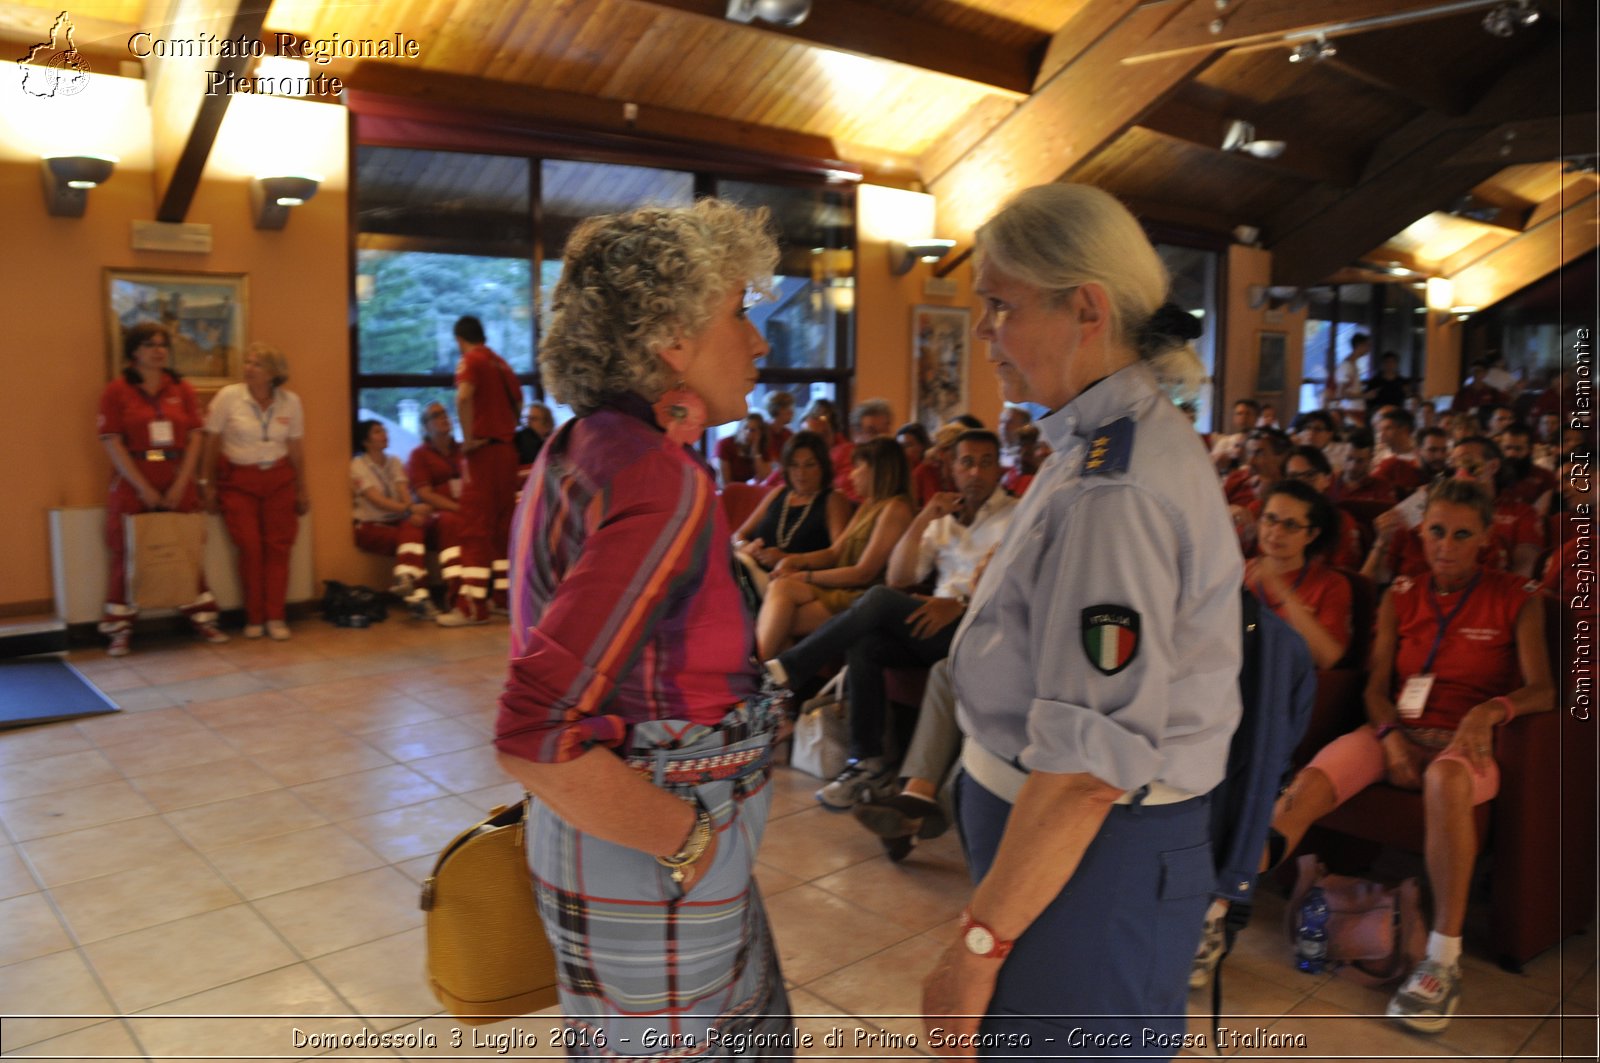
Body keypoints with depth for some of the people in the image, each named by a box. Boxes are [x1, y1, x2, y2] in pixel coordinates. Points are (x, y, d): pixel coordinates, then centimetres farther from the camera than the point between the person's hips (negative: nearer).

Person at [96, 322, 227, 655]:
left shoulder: (182, 389, 7)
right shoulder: (116, 391, -2)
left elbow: (195, 437, 2)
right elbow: (112, 443, -7)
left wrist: (180, 484, -8)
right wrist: (144, 488, -13)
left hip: (178, 482, 3)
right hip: (132, 484, -2)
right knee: (125, 555, 3)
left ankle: (202, 618, 19)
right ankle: (120, 630, 11)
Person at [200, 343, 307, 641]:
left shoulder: (291, 401, 0)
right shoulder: (228, 396, -7)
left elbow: (296, 447, 7)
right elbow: (212, 442, -2)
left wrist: (302, 489, 10)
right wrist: (209, 484, 0)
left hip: (278, 480, 2)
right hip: (238, 480, -2)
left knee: (278, 547, -1)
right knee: (250, 548, -5)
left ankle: (275, 617, 6)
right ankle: (254, 617, 9)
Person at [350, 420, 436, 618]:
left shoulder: (394, 462, 14)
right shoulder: (358, 465, -2)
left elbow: (404, 493, -2)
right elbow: (376, 499, -16)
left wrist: (414, 513, -24)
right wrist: (410, 509, -31)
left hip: (397, 522, 4)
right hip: (371, 527, -4)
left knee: (412, 529, -32)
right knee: (413, 535, -32)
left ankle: (406, 579, -47)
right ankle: (418, 595, -42)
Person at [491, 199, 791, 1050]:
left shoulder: (582, 448, 4)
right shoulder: (665, 484, -25)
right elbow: (533, 737, -30)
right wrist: (689, 841, -19)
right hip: (648, 875, -9)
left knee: (757, 1034, 25)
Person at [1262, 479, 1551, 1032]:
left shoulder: (1516, 598, 7)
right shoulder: (1402, 596, 15)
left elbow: (1541, 690, -4)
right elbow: (1377, 685, 9)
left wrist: (1491, 709, -26)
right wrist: (1391, 736, -11)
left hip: (1465, 743, -2)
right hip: (1397, 732, 3)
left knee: (1446, 779, -41)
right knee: (1309, 784, -29)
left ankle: (1444, 962, -35)